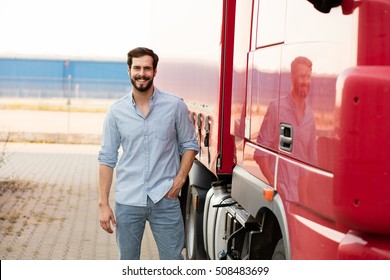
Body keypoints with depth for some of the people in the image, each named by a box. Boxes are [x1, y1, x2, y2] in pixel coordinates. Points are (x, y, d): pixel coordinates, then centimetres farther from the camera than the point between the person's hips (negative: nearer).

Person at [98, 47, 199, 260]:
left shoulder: (175, 106, -1)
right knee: (128, 261, 12)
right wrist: (103, 204, -1)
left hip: (165, 200, -1)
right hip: (127, 202, 1)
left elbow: (189, 145, 8)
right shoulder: (116, 111, 2)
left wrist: (180, 178, -6)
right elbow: (107, 159, 4)